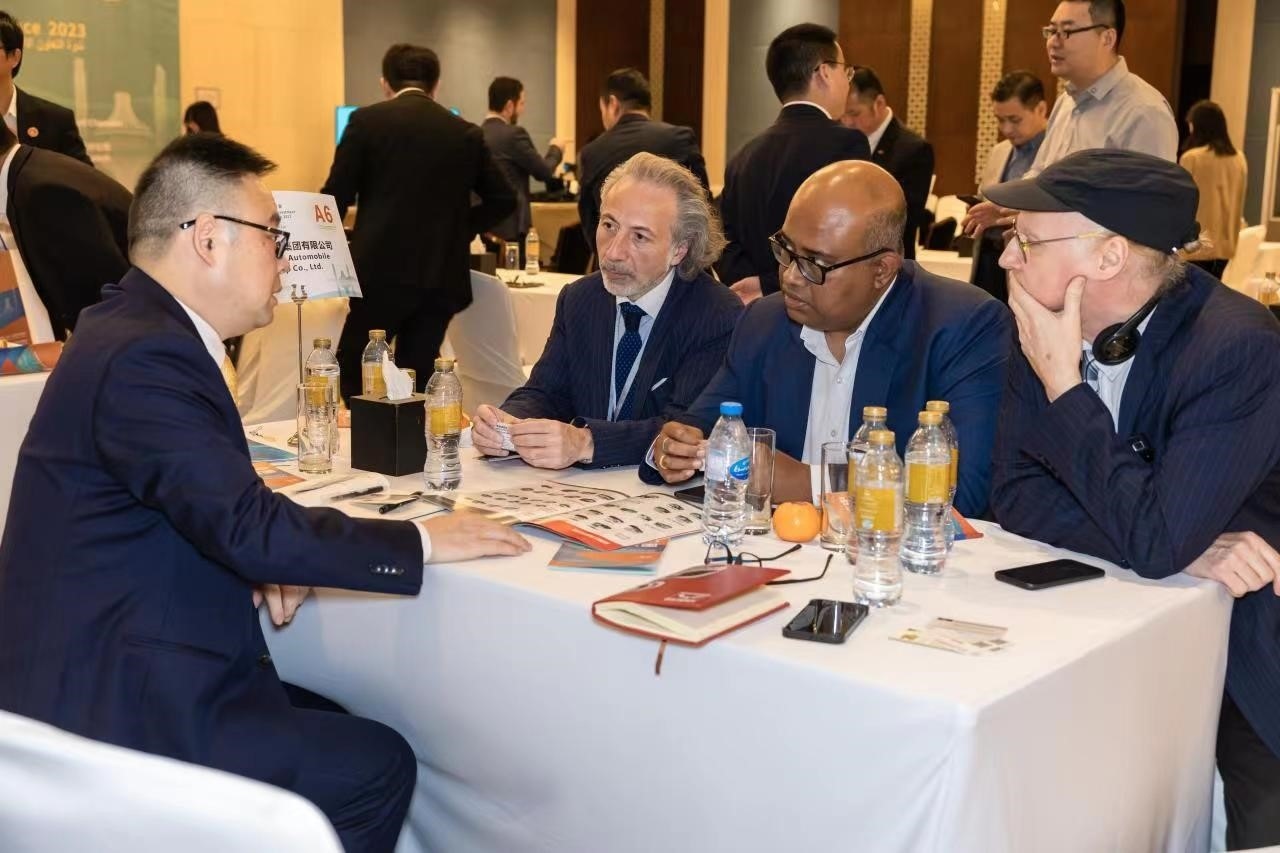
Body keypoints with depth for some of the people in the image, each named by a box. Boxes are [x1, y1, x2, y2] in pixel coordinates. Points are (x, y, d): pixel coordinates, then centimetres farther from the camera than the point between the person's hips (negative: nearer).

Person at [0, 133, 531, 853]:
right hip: (118, 707, -10)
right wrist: (422, 542, -18)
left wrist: (264, 556, -6)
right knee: (377, 766, -4)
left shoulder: (132, 327, 8)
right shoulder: (143, 357, -24)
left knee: (341, 728, 16)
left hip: (112, 663, 10)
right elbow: (252, 528, -27)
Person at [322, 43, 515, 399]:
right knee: (417, 380, 10)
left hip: (382, 272, -4)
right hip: (442, 277, 4)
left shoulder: (366, 120, 0)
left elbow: (336, 197, -1)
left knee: (352, 381, 9)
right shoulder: (466, 133, 10)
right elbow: (503, 199, 11)